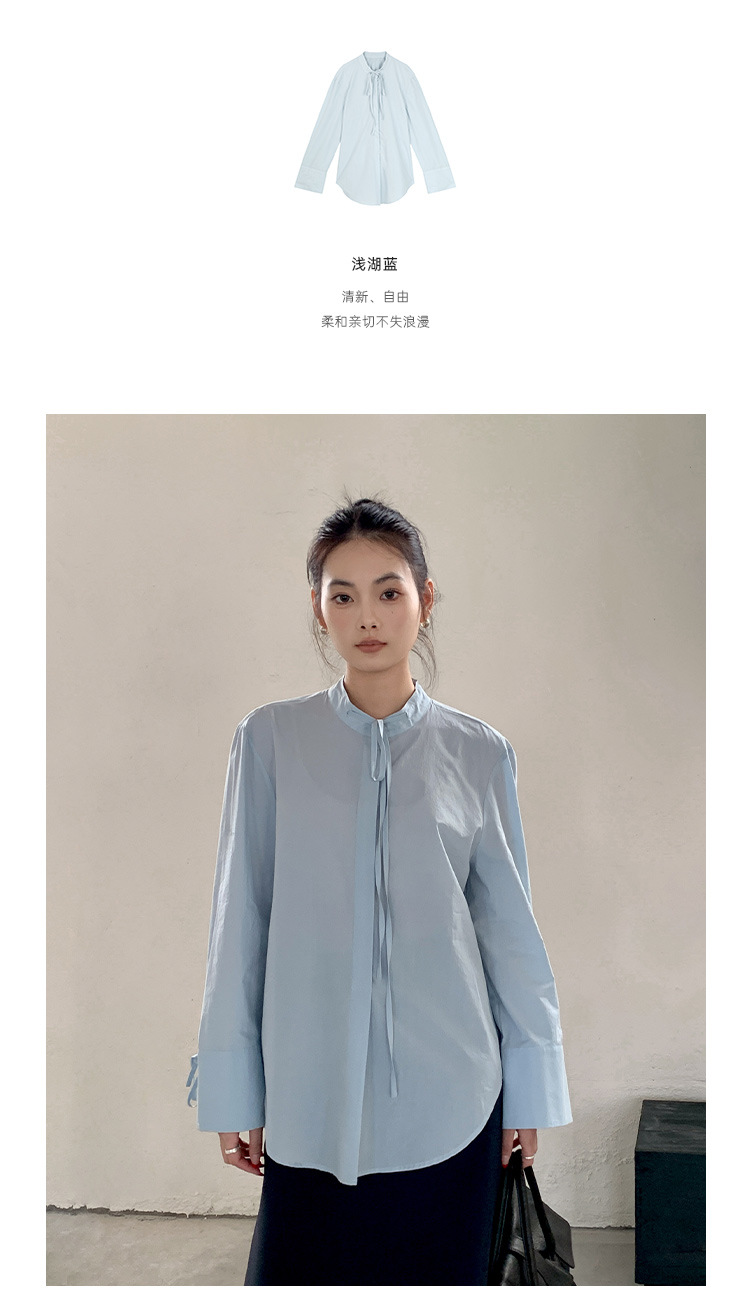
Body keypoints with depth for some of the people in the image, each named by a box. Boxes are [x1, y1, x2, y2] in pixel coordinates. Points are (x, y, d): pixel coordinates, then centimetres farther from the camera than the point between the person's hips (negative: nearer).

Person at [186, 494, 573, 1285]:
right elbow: (240, 919, 0)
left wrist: (530, 1091, 6)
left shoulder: (479, 753, 0)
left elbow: (510, 929, 4)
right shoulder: (271, 739, -2)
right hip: (312, 1093, 0)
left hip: (448, 1095, 1)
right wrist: (231, 1091, 1)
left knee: (438, 1273, 11)